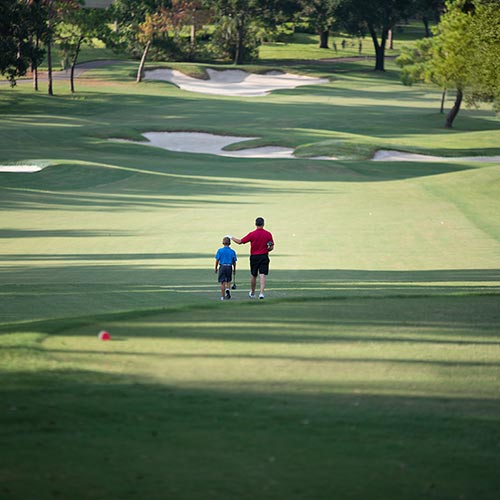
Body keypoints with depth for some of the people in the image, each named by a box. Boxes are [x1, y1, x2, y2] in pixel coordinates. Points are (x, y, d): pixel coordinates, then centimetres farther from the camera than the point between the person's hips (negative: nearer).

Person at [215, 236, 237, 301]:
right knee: (228, 281, 18)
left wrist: (216, 268, 8)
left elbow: (217, 260, -3)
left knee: (222, 282, 4)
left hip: (222, 267, -1)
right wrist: (234, 270, 16)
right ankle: (228, 289, -11)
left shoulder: (220, 250, -4)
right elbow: (234, 262, 4)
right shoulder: (232, 251, 1)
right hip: (229, 267, 1)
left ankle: (223, 296, 6)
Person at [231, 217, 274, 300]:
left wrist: (232, 238, 12)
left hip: (254, 257, 0)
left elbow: (240, 242, -3)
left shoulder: (252, 234, -9)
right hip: (264, 257, 0)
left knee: (253, 276, 15)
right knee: (262, 275, -5)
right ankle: (261, 293, -19)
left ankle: (252, 293, 30)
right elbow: (271, 247, 0)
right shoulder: (268, 234, -3)